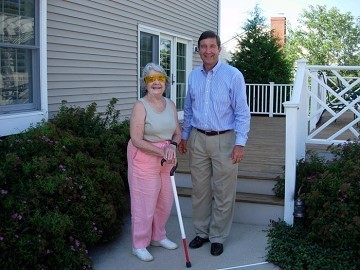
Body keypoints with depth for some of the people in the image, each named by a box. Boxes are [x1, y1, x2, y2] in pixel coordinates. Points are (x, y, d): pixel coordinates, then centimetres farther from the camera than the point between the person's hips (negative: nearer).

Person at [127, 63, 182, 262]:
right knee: (145, 203, 0)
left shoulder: (170, 104, 6)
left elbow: (177, 133, 10)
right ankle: (139, 245, 17)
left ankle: (158, 236, 35)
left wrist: (172, 145, -12)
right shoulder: (140, 106, -14)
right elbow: (136, 140, -18)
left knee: (165, 201, 14)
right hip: (144, 159, -6)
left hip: (167, 159, 6)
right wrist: (162, 151, -21)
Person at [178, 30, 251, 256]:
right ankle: (201, 232, 27)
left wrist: (240, 143, -15)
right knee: (200, 190, 12)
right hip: (198, 139, 5)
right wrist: (184, 136, 16)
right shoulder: (193, 76, 8)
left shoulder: (233, 75, -8)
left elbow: (242, 112, -9)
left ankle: (218, 237, 19)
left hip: (224, 140, -4)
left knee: (223, 193, 4)